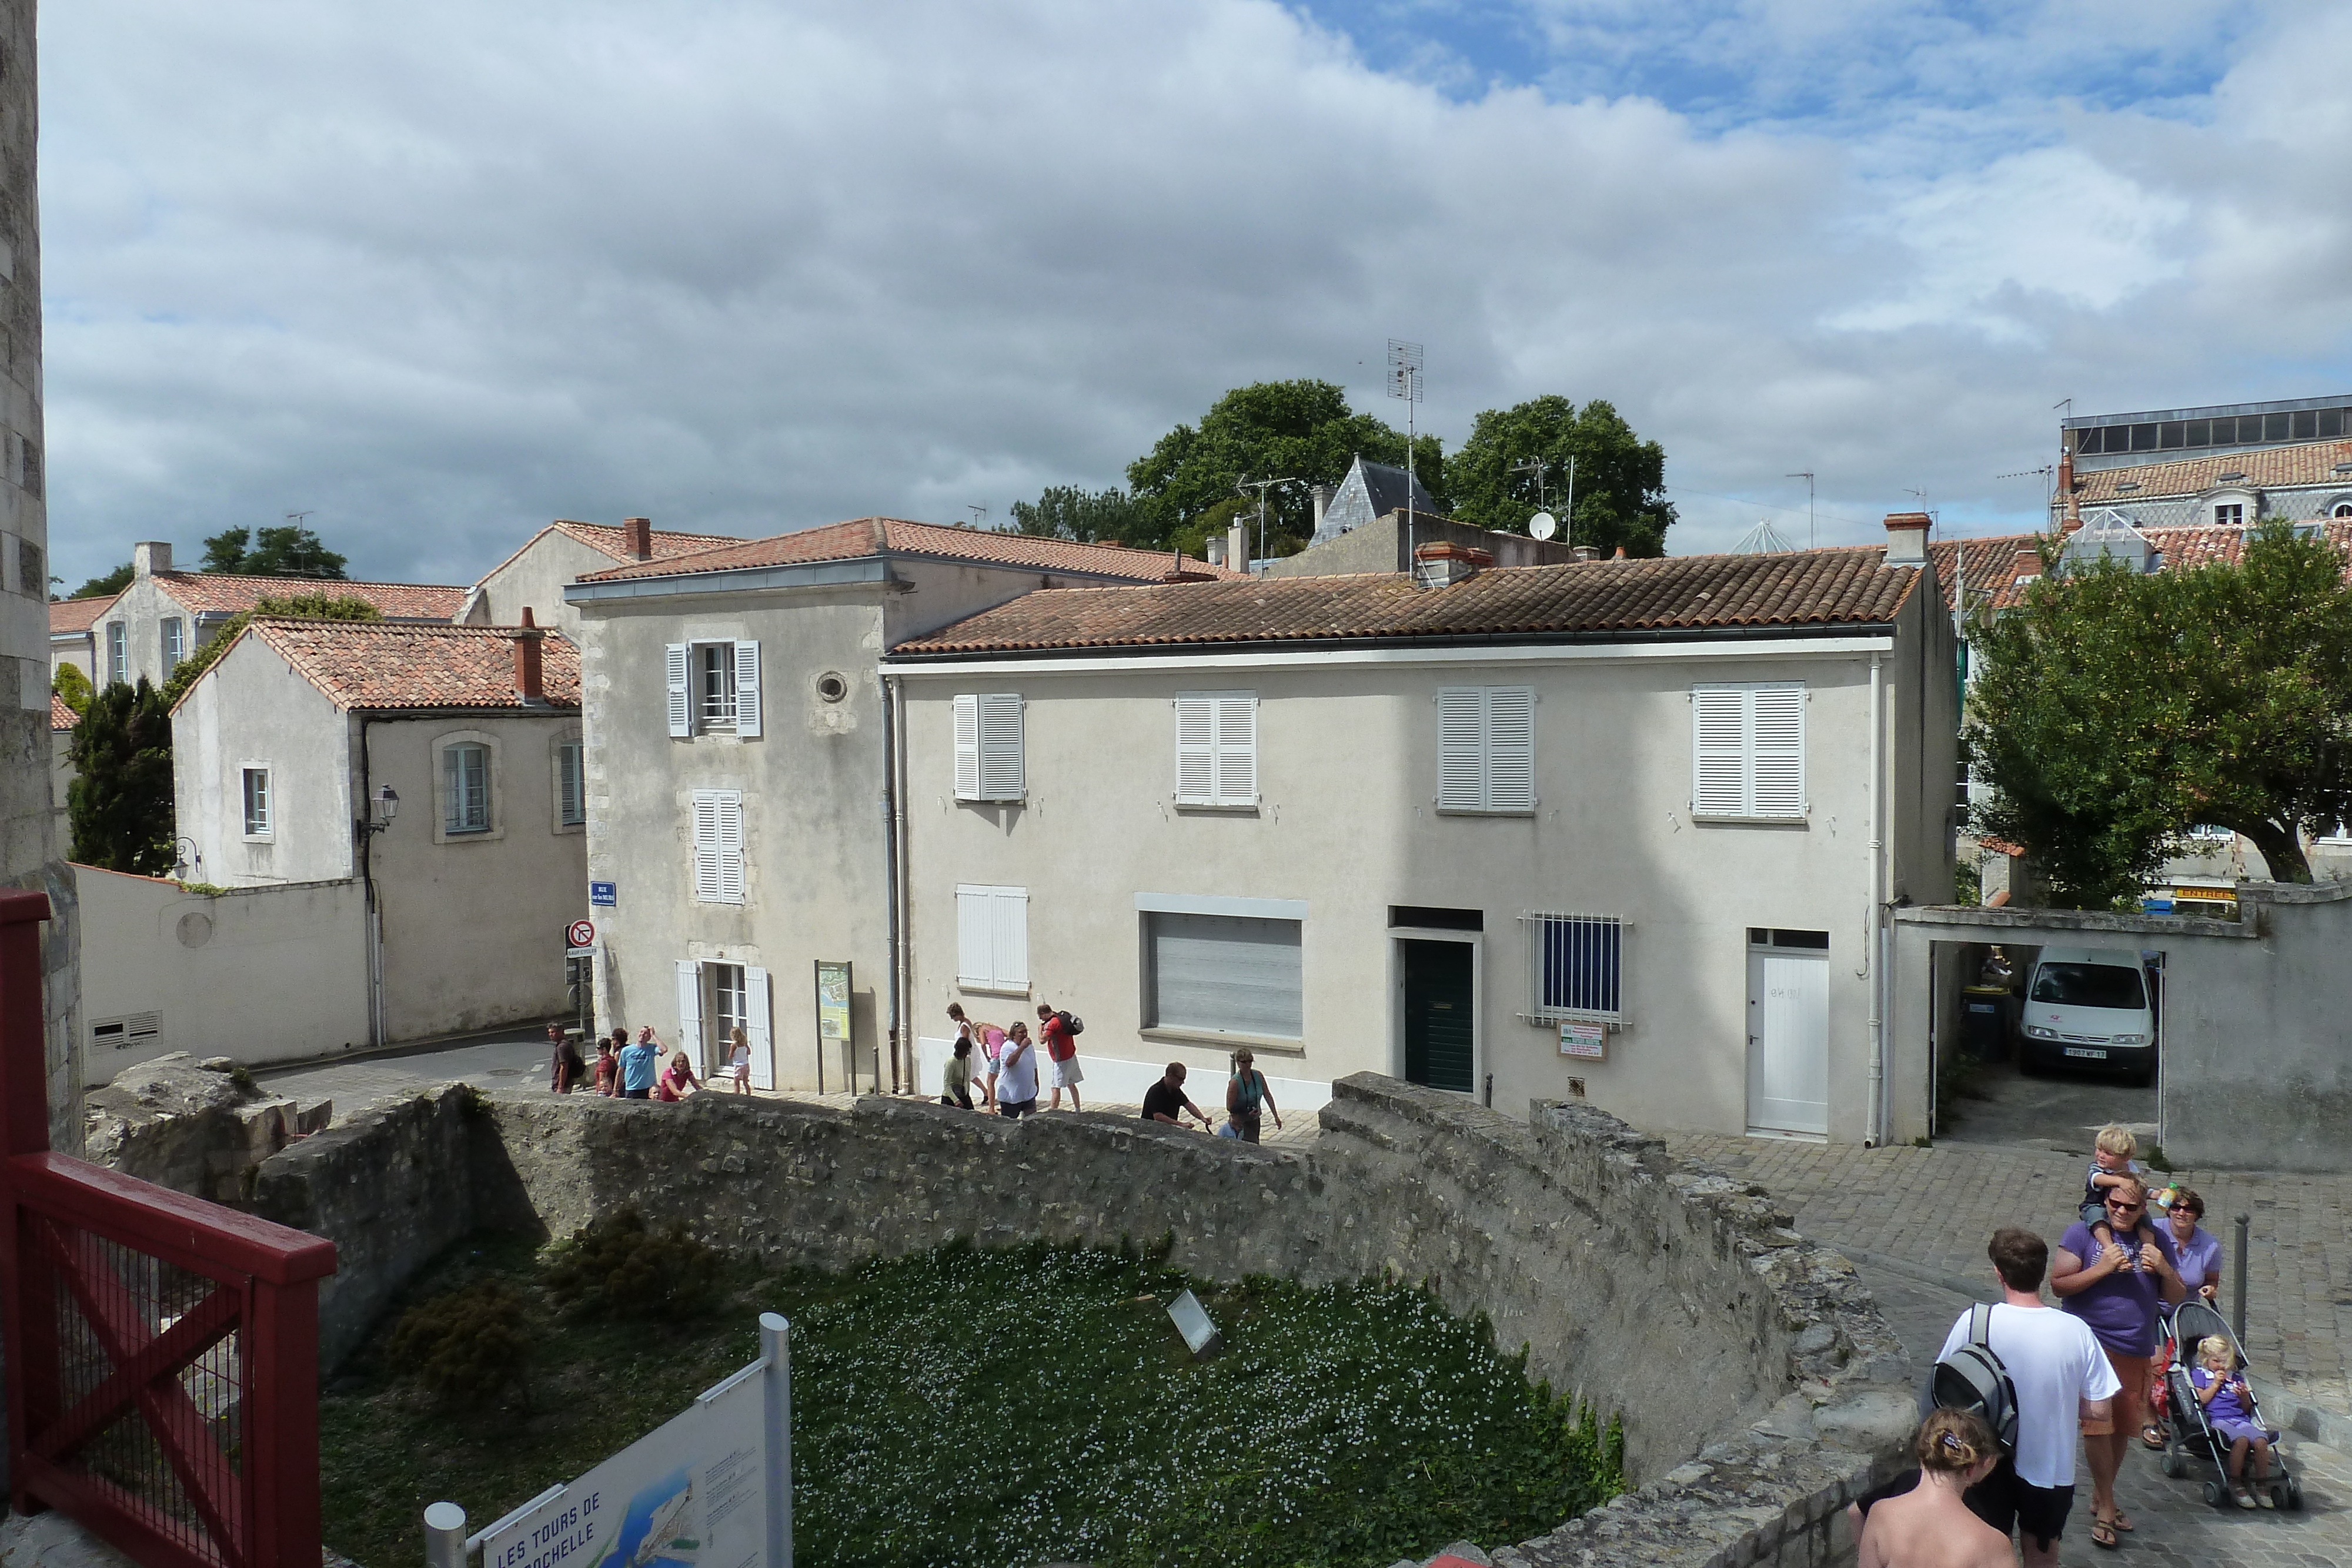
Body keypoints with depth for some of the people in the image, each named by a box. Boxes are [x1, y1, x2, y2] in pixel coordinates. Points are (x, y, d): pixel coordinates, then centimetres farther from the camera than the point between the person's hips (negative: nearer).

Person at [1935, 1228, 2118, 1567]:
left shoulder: (1975, 1322, -19)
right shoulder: (2076, 1331, -17)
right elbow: (2099, 1411, -10)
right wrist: (2060, 1398, 8)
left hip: (1990, 1463, -1)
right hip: (2050, 1464, 1)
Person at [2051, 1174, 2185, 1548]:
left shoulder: (2156, 1240, 9)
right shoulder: (2082, 1233, -4)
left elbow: (2177, 1296, 10)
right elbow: (2058, 1284, -9)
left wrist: (2165, 1270, -10)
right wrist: (2102, 1269, -19)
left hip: (2138, 1351, 5)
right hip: (2093, 1344, -5)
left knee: (2123, 1427, 13)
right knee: (2098, 1424, -9)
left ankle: (2100, 1498, 29)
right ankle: (2106, 1508, 3)